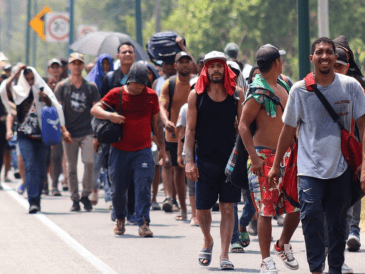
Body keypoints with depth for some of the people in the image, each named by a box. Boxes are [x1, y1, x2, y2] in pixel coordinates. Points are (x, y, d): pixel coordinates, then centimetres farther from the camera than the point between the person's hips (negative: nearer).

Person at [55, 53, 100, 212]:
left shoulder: (91, 87, 9)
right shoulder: (62, 86, 6)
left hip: (87, 131, 0)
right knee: (71, 167, 3)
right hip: (69, 133, 0)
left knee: (89, 162, -15)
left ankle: (85, 195, -1)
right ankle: (75, 199, 13)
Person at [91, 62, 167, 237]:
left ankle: (143, 223, -13)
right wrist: (109, 115, -21)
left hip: (143, 150, 0)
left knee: (143, 186, -13)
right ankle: (120, 219, 28)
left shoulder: (151, 96, 5)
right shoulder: (117, 94, 0)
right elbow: (95, 110, 0)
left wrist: (162, 147, 12)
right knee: (118, 188, 5)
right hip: (120, 149, 0)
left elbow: (157, 121, 12)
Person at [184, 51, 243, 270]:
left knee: (228, 208, -2)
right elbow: (190, 130, 1)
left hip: (231, 159, 0)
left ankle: (225, 255, 2)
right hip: (205, 159, 0)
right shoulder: (196, 95, 1)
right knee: (202, 209, 3)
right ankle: (208, 241, 32)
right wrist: (189, 161, -7)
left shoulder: (236, 94, 4)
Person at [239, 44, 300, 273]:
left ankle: (283, 245, 26)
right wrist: (254, 157, -19)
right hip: (265, 157, -7)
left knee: (296, 206, 4)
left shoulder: (284, 86, 14)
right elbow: (243, 125, -13)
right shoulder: (258, 92, -11)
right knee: (266, 211, -5)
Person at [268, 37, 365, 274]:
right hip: (310, 168, -1)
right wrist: (276, 164, 13)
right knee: (311, 215, -17)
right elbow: (289, 129, 9)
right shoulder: (300, 90, -1)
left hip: (341, 167, 1)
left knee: (338, 223, 7)